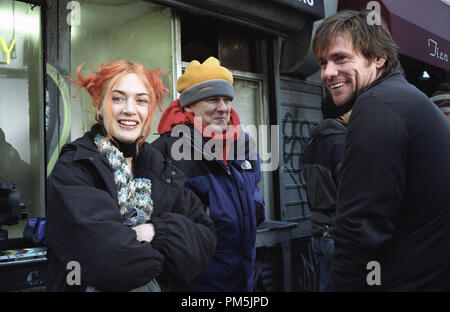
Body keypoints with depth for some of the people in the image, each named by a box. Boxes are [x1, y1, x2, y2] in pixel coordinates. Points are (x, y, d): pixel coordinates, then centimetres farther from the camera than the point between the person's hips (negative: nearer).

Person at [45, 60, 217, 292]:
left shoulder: (161, 169, -2)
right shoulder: (72, 168, -17)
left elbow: (206, 237, -5)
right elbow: (108, 259, -29)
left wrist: (158, 230, -20)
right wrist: (162, 255, -14)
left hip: (153, 285, 4)